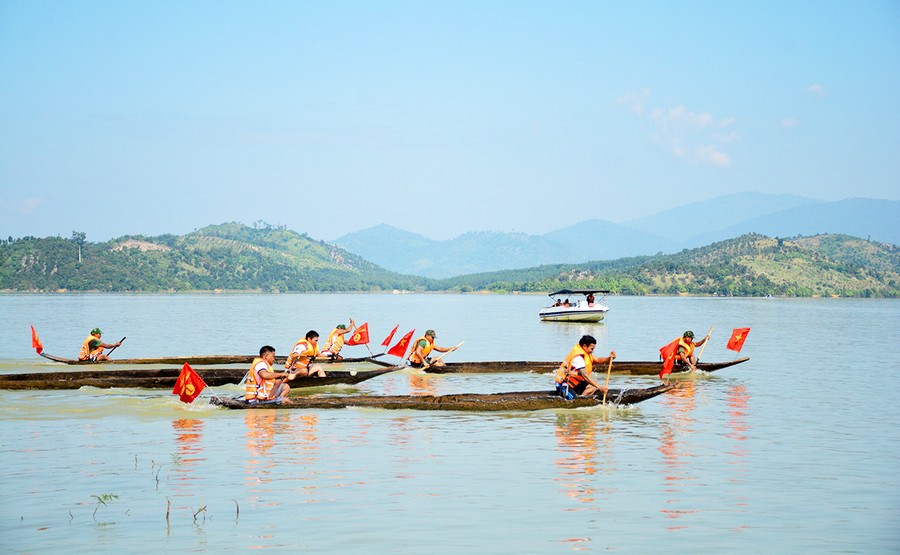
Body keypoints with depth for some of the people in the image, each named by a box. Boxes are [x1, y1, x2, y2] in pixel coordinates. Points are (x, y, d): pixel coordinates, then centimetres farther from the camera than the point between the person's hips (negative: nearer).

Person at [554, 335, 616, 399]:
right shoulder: (578, 357, -25)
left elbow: (598, 360, 4)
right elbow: (585, 376, -33)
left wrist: (609, 358, -16)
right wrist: (599, 387, -39)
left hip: (574, 384, 10)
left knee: (593, 387, 2)